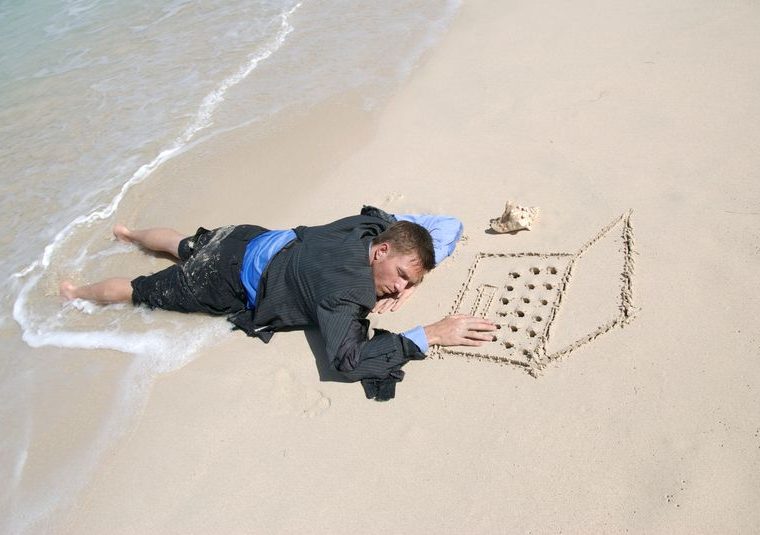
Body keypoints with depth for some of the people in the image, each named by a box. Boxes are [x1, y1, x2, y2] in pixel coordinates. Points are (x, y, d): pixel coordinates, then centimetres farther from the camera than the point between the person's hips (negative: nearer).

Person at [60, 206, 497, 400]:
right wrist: (430, 335, -51)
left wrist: (413, 283, -20)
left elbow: (451, 226, -6)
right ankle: (77, 293, 46)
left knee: (187, 248, 37)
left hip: (253, 240, 7)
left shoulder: (376, 224, -18)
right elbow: (347, 360, -51)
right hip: (231, 284, -7)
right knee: (145, 290, 19)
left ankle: (128, 233, 66)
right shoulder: (346, 289, -40)